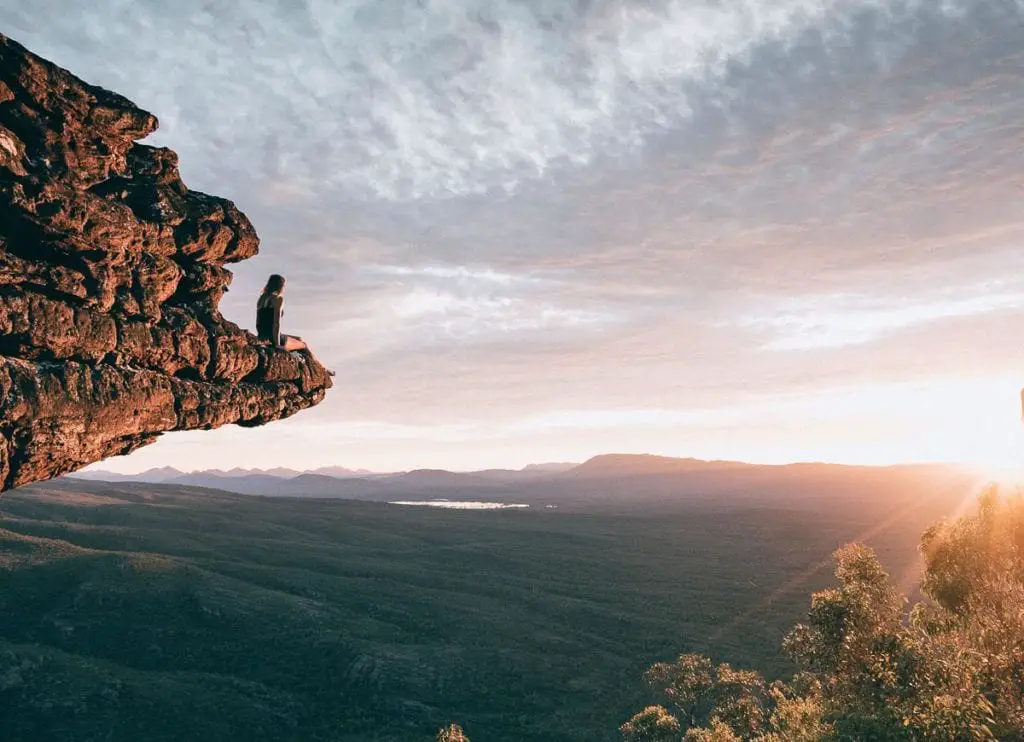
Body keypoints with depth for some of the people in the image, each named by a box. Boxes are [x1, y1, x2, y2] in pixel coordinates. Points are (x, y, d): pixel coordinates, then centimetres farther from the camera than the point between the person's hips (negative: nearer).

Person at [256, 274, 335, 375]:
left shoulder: (262, 298, 14)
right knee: (304, 345, 17)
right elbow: (277, 322, -18)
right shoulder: (278, 299, -10)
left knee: (300, 339, 26)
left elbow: (259, 323, 13)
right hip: (272, 338, -8)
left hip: (263, 338, 8)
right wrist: (277, 344, -17)